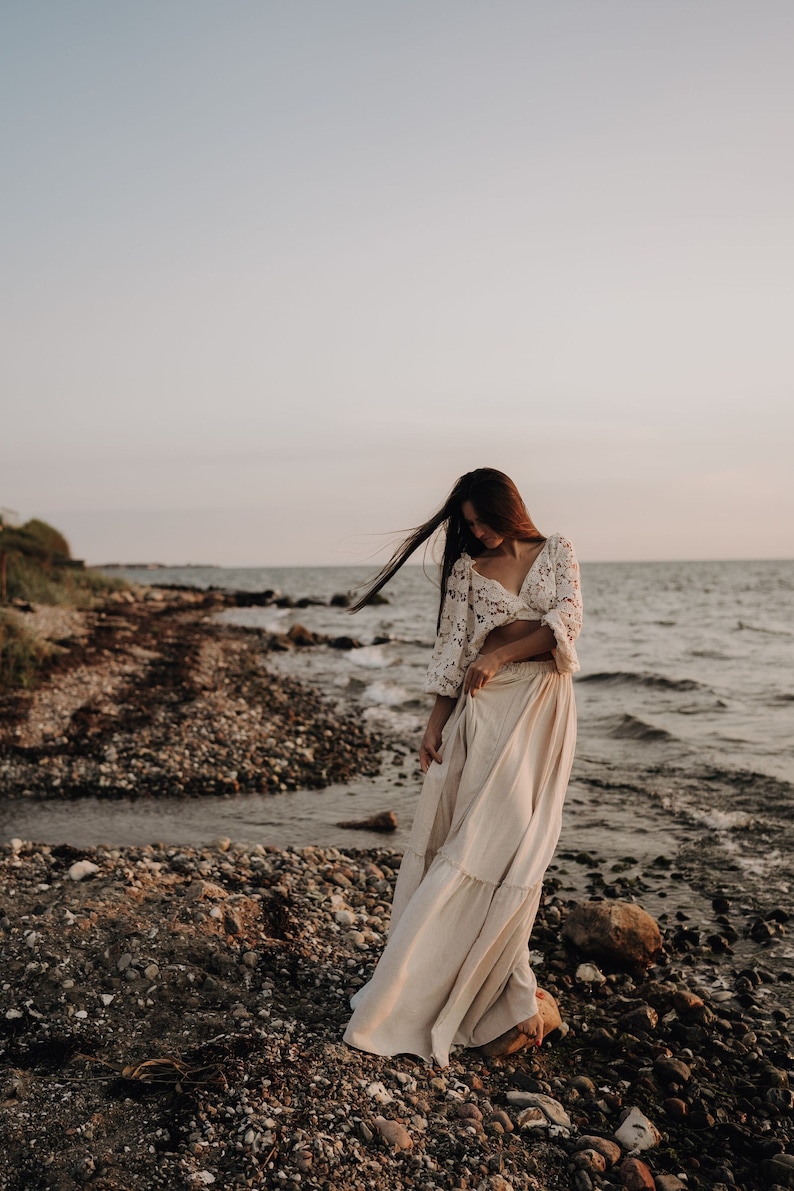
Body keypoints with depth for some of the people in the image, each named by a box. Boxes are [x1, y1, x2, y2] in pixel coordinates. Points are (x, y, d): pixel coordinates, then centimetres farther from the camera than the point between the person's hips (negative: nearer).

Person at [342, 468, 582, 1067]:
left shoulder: (557, 551, 7)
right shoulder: (466, 569, 8)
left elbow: (568, 622, -6)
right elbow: (451, 650, 4)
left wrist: (498, 655, -13)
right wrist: (436, 724, -1)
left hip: (544, 708, 0)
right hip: (485, 709, 0)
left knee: (514, 845, -1)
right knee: (478, 842, -6)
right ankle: (513, 990, 9)